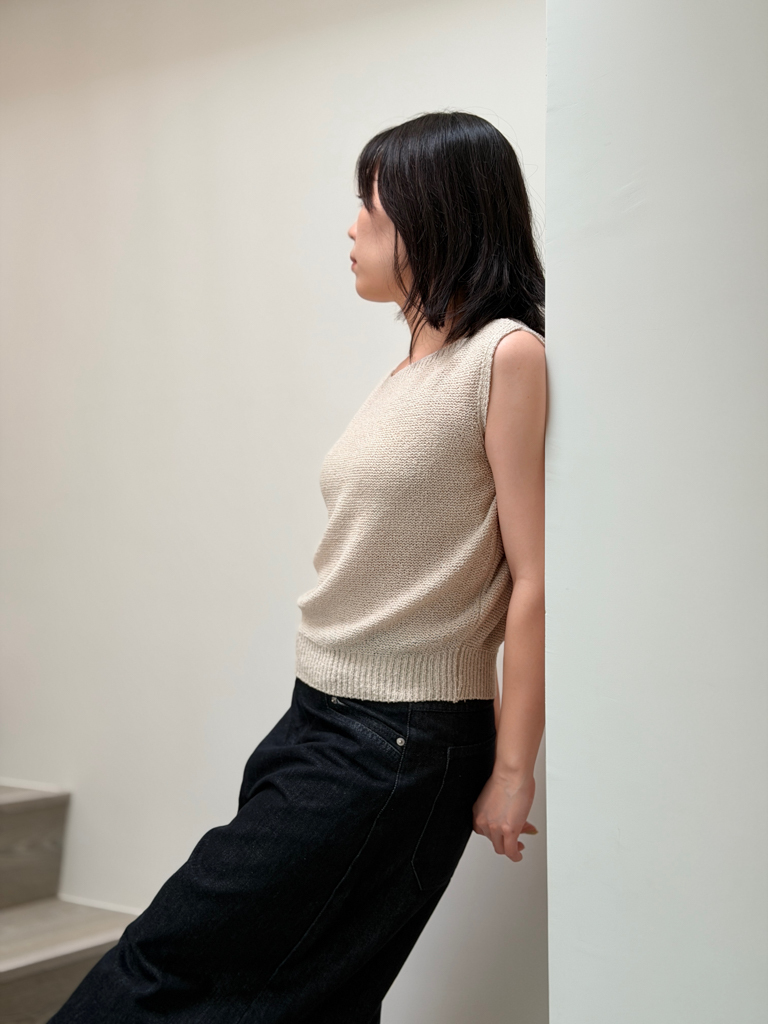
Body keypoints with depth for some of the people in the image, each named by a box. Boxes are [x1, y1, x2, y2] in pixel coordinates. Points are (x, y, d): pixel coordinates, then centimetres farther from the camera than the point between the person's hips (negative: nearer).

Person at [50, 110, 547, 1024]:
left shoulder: (507, 354, -11)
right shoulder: (411, 367, 12)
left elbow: (534, 579, -13)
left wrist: (512, 770, -12)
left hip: (397, 743, -7)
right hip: (320, 718, 7)